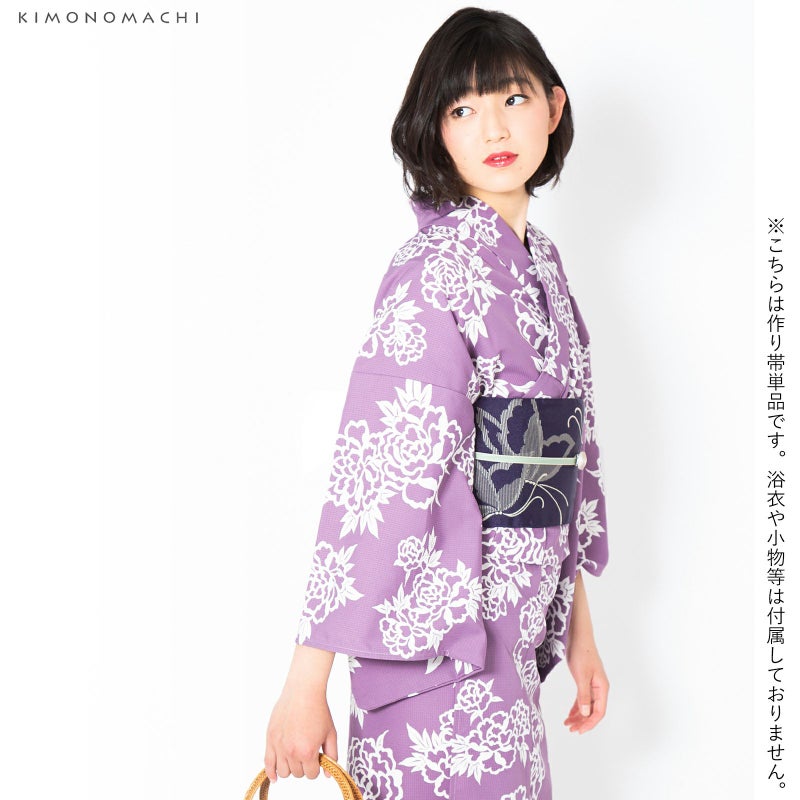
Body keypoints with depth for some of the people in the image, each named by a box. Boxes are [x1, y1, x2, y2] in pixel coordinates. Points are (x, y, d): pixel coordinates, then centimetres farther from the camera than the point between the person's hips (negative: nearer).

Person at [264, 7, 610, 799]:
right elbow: (375, 479, -20)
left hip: (509, 635, 8)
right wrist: (306, 682, -19)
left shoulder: (538, 261, 10)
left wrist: (578, 626, 18)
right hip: (443, 644, -8)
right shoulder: (439, 267, -15)